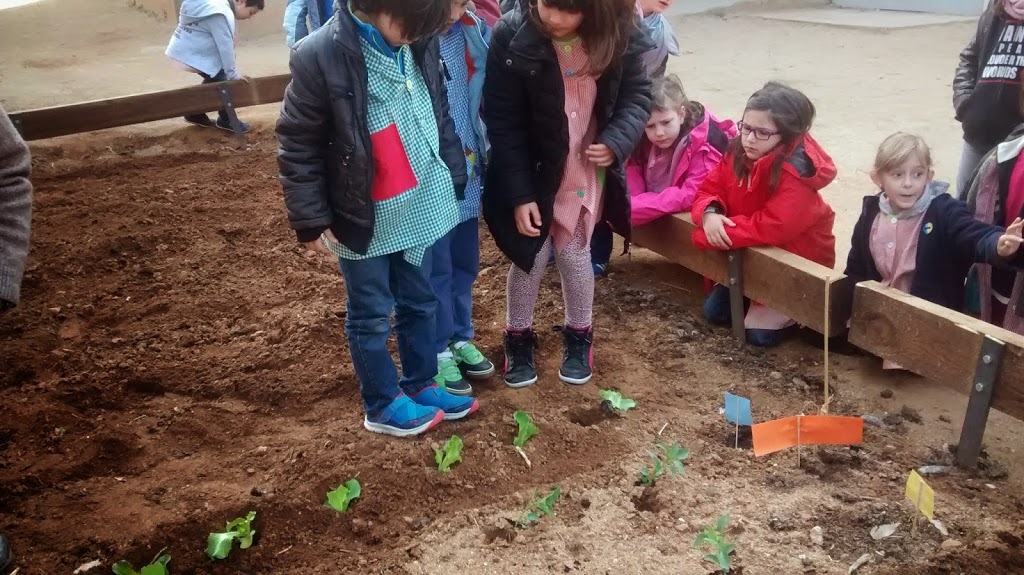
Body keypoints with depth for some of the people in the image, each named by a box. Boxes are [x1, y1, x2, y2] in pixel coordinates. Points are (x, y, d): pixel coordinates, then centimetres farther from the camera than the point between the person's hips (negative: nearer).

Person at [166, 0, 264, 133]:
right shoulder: (222, 15, -24)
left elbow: (225, 44, 11)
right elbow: (225, 47, -22)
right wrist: (233, 74, -14)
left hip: (186, 49, 10)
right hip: (191, 53, -10)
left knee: (213, 79, 22)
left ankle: (196, 114, 32)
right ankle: (226, 121, 12)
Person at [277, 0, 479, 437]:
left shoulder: (420, 41, -4)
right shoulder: (320, 56, -21)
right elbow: (297, 145, -14)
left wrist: (454, 177, 11)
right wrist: (310, 219, -12)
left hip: (421, 205, 5)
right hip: (363, 216, -5)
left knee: (419, 303, 19)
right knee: (371, 315, 11)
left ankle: (422, 386, 38)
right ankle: (382, 406, 28)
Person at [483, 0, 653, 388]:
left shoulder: (619, 36, -13)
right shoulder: (511, 36, -21)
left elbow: (637, 95, -1)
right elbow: (502, 123, -18)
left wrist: (617, 141, -21)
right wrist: (520, 193, -19)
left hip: (586, 173, 2)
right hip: (532, 174, -1)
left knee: (575, 254, 11)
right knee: (531, 256, 9)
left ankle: (579, 336, 35)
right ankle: (518, 338, 32)